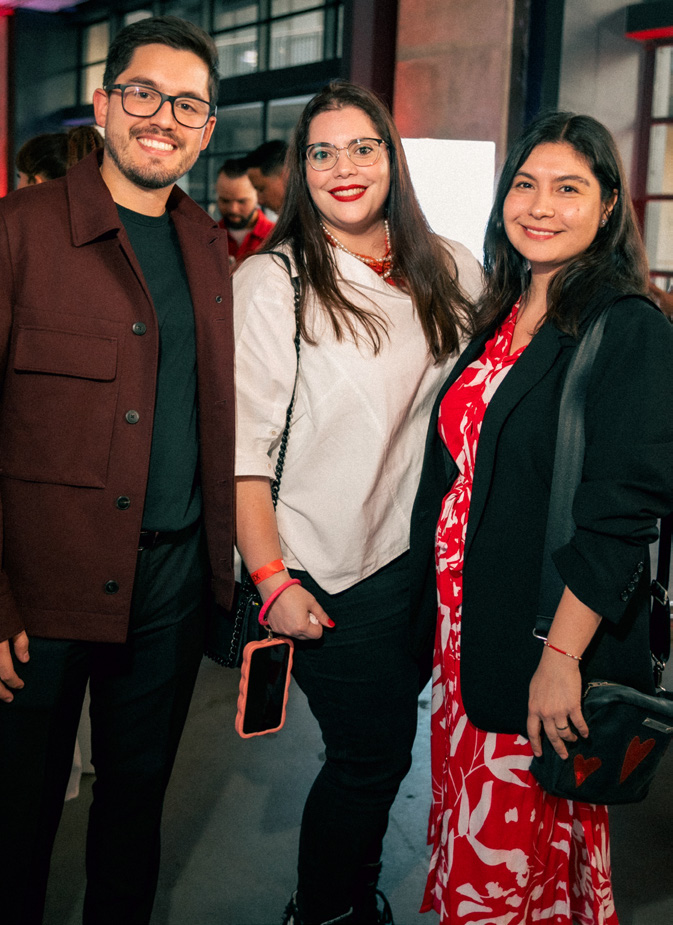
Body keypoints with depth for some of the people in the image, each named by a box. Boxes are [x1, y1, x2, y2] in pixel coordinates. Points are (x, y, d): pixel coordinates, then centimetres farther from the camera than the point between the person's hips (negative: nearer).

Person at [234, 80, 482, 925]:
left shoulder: (447, 271, 4)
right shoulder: (269, 282, -10)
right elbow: (240, 447, -13)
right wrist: (272, 581, -16)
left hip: (426, 553, 5)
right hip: (330, 570, -5)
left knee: (385, 746, 17)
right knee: (370, 757, 4)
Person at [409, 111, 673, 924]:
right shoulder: (498, 320, 10)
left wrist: (561, 656, -21)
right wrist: (436, 621, 11)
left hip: (549, 645, -6)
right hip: (463, 627, 6)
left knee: (528, 853, 8)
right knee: (467, 830, 17)